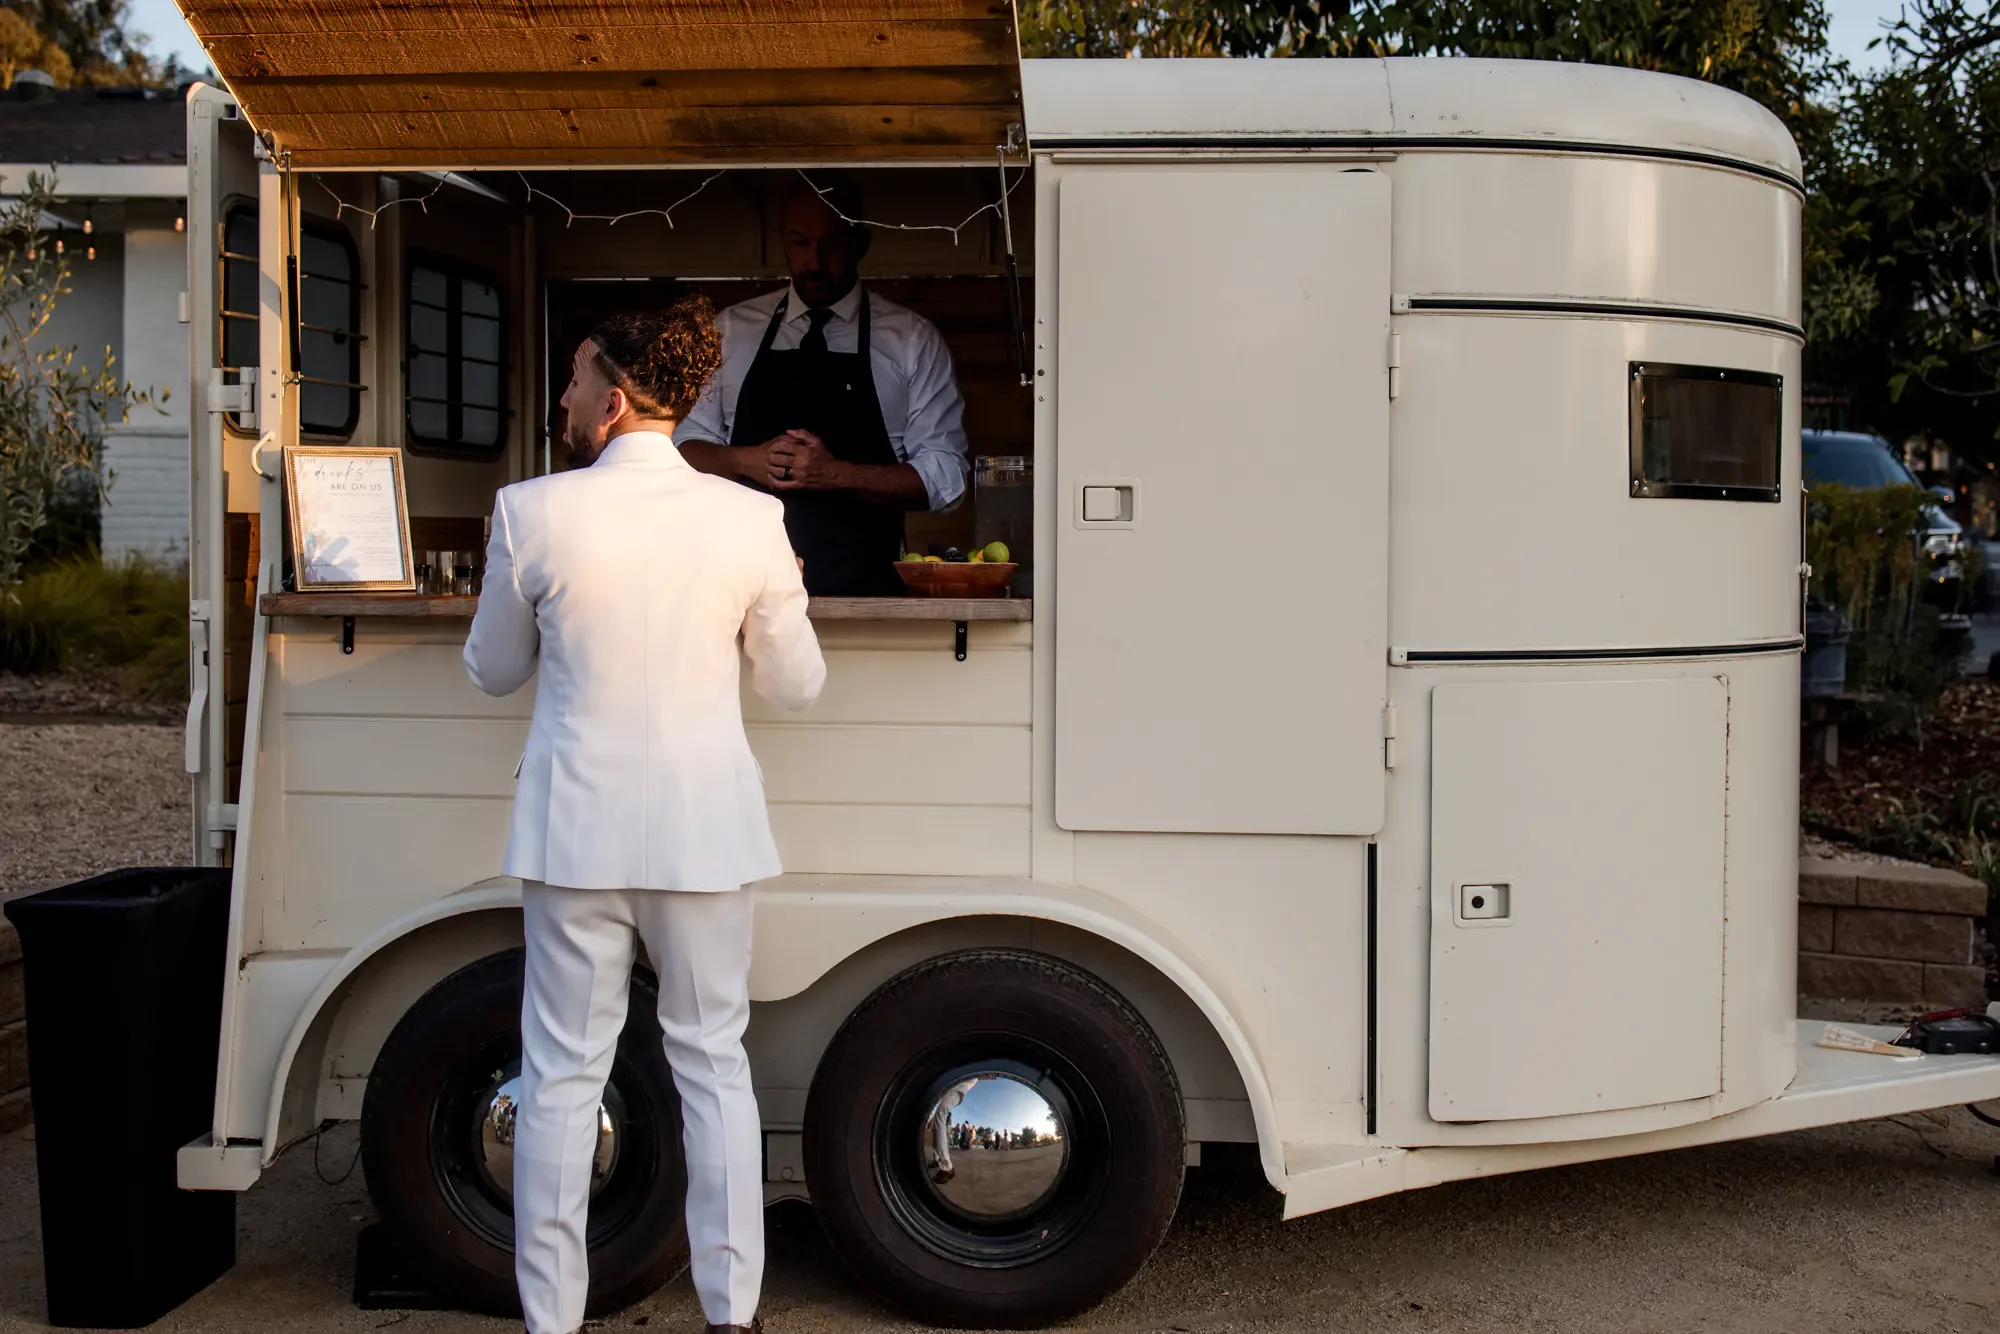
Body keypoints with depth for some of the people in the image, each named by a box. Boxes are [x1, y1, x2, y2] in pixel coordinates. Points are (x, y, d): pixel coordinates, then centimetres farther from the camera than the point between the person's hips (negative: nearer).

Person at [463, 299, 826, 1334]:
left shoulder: (532, 514, -8)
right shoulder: (748, 520, -6)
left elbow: (493, 672, 6)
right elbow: (796, 686, 3)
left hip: (575, 829, -1)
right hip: (703, 828, 1)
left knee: (562, 1073, 9)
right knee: (713, 1061, 13)